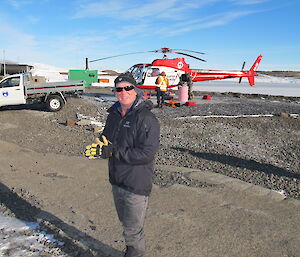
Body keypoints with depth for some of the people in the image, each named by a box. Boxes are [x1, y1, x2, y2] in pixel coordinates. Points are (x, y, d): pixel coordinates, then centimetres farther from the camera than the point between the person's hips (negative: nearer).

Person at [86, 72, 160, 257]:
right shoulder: (114, 115, 6)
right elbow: (106, 139, 16)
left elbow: (146, 153, -25)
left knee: (133, 229, 6)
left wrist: (114, 152, -26)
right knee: (125, 222, 25)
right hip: (117, 180, 8)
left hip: (137, 184, -7)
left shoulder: (146, 118, -19)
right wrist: (101, 146, -9)